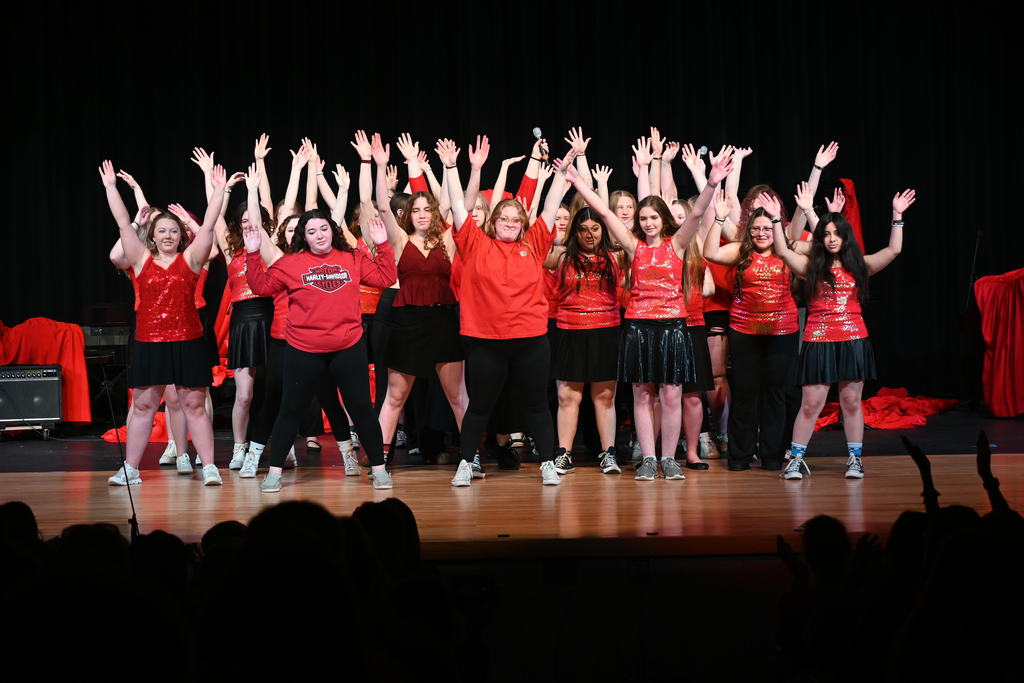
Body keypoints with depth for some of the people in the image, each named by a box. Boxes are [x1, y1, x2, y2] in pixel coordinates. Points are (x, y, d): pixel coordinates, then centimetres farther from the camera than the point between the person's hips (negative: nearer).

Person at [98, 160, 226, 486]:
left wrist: (219, 191, -8)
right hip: (148, 343, 1)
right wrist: (110, 187, 0)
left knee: (194, 405, 3)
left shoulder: (190, 259, 3)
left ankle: (209, 467, 7)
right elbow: (124, 224, 3)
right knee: (142, 405, 7)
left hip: (187, 342, -1)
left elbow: (208, 227, -3)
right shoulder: (142, 260, 5)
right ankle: (130, 469, 13)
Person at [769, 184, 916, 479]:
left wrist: (897, 216, -9)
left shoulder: (859, 265, 6)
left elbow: (893, 250, -2)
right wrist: (776, 219, -12)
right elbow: (783, 251, -5)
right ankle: (796, 459, 7)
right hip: (818, 341, -1)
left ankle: (855, 459, 15)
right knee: (811, 404, -1)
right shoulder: (812, 266, 5)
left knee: (851, 402, 6)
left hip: (853, 340, 1)